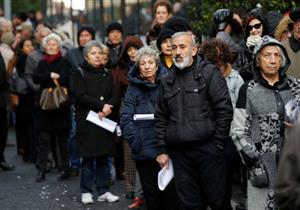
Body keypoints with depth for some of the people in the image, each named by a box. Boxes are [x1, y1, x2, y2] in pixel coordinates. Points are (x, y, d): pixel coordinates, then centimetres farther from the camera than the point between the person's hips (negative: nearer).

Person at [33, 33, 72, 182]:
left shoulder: (64, 62, 0)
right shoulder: (42, 63, 13)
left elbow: (65, 80, -15)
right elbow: (35, 78, -3)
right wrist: (50, 75, -16)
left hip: (61, 106, -3)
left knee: (62, 139, 2)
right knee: (44, 139, 1)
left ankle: (64, 169, 10)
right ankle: (41, 169, 4)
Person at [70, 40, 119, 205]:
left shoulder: (106, 74, 14)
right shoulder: (79, 74, 1)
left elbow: (114, 96, 6)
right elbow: (80, 95, -11)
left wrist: (106, 108, -13)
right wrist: (101, 105, -15)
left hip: (105, 120, 4)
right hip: (87, 122, -4)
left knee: (103, 157, 4)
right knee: (88, 157, -2)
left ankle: (103, 191, 10)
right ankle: (86, 192, 7)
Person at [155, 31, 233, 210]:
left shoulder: (210, 73, -1)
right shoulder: (167, 82, 15)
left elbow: (225, 109, -6)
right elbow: (161, 118, 18)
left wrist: (218, 144, -9)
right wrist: (162, 150, 10)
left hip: (208, 148, -4)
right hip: (179, 152, 4)